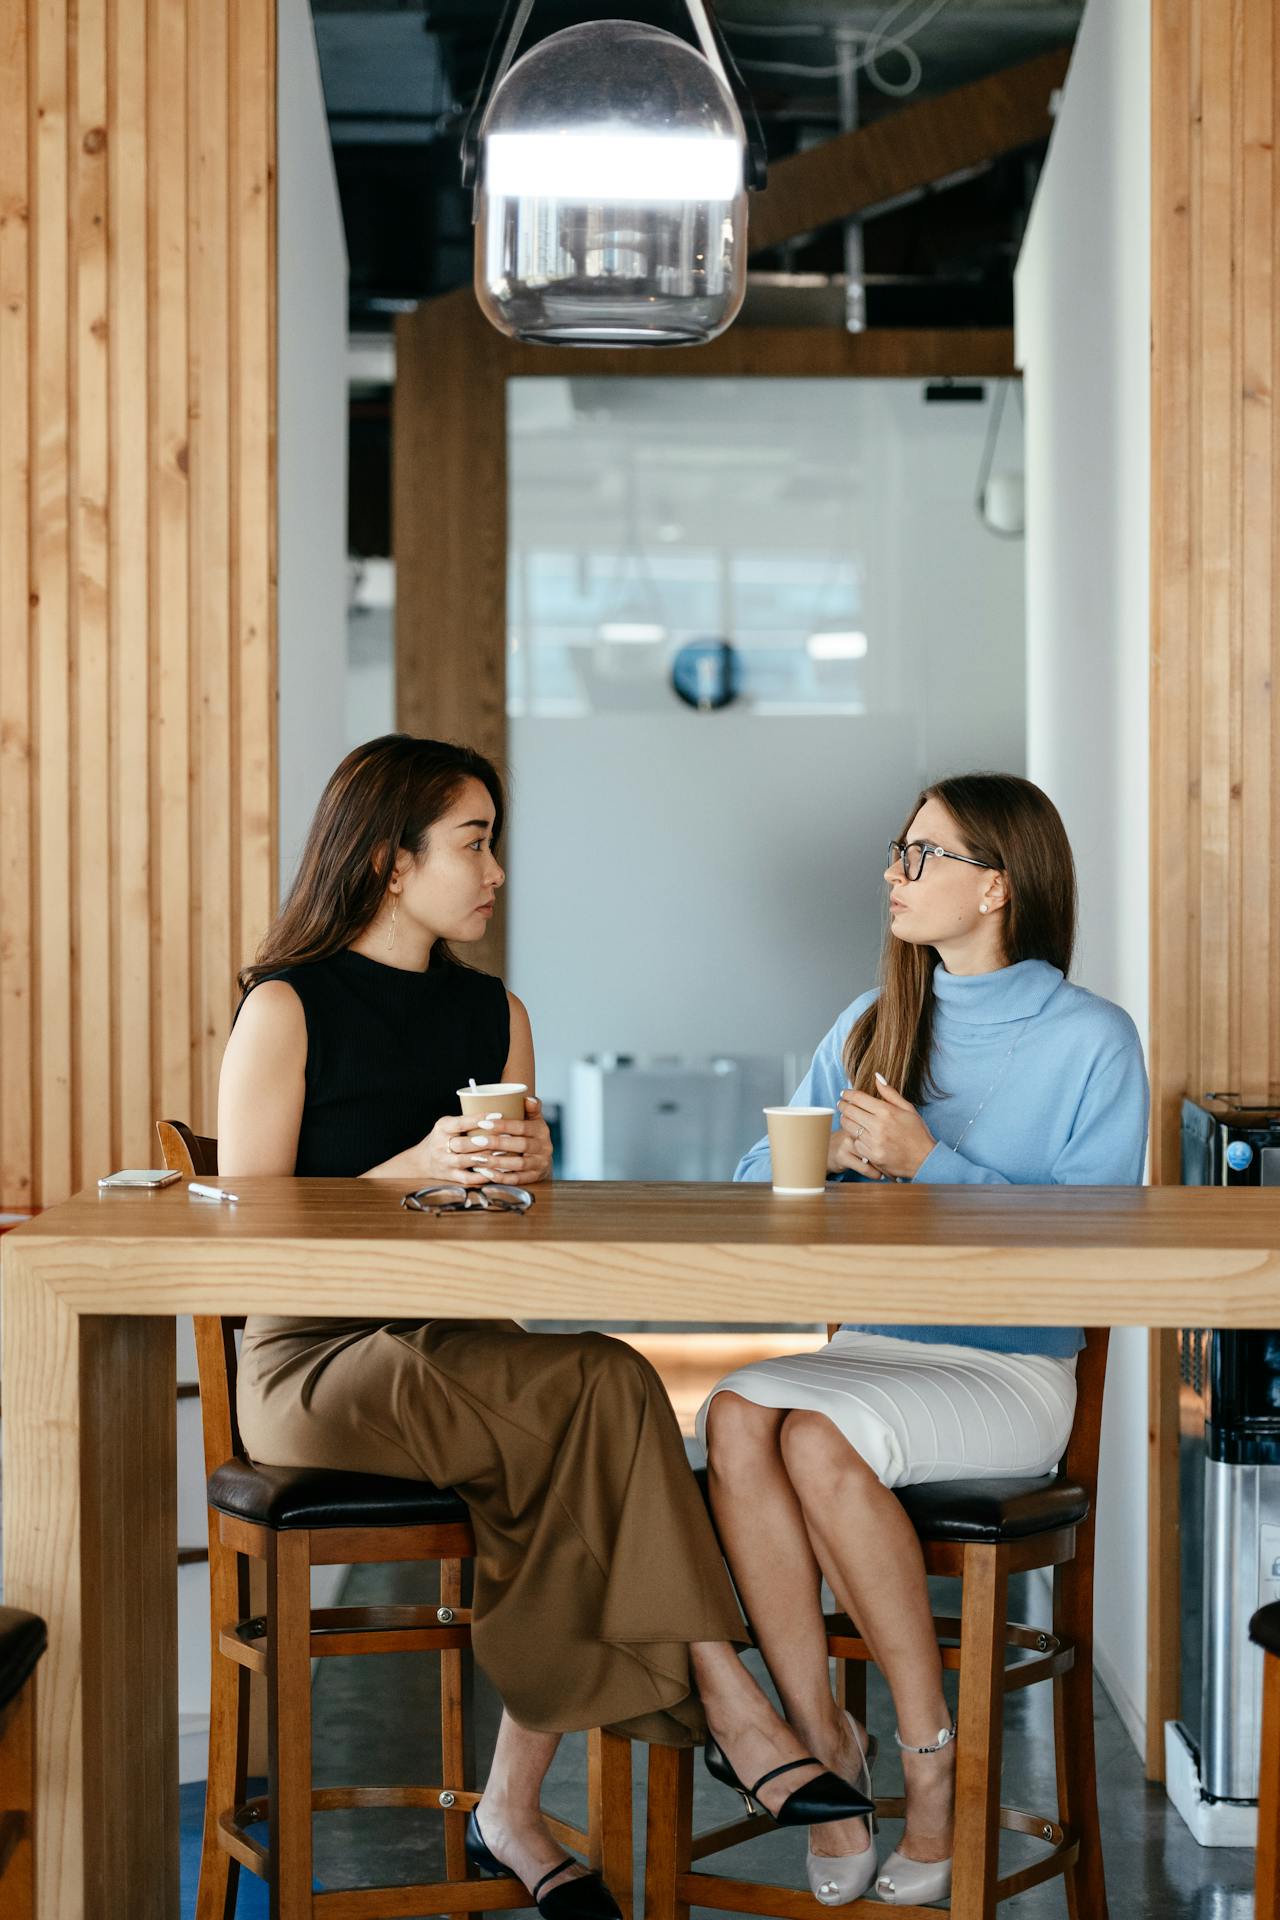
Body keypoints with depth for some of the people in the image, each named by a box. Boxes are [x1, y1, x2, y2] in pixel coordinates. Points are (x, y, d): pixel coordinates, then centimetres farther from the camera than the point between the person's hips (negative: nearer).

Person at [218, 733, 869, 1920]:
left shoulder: (494, 1015, 16)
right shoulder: (286, 1010, -3)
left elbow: (533, 1228, 17)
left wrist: (523, 1174, -7)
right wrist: (412, 1172, -19)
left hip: (460, 1357, 5)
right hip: (314, 1367, -5)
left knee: (583, 1446, -30)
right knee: (606, 1386, -29)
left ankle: (513, 1813, -22)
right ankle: (725, 1704, -25)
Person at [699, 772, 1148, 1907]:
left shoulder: (1093, 1040, -1)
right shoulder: (873, 1027, 16)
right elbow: (760, 1180, 12)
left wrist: (927, 1162, -16)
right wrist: (826, 1157, -11)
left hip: (1012, 1371, -4)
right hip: (869, 1343, 5)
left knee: (820, 1437, -32)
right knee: (737, 1418, -28)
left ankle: (930, 1748, -16)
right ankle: (823, 1741, -21)